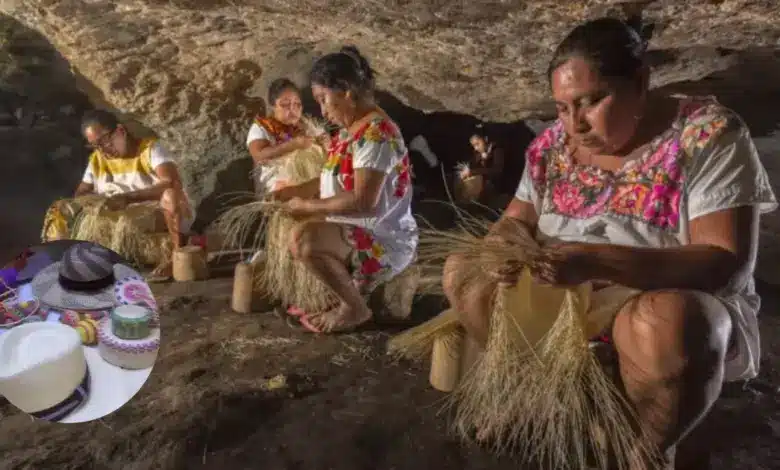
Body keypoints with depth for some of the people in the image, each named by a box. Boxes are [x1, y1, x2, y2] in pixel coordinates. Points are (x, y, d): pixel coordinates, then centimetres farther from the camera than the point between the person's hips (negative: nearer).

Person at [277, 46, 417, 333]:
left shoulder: (376, 133, -22)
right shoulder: (350, 129, 9)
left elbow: (362, 202, -30)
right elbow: (335, 178, 20)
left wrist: (308, 206, -19)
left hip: (386, 242, -11)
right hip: (359, 231, 11)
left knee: (304, 238, -32)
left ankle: (355, 308, -8)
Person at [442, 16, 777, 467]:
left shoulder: (708, 137, -16)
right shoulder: (555, 144, -2)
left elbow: (729, 262, -23)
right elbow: (516, 219, 3)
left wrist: (596, 260, -36)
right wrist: (506, 245, -22)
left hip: (679, 308, -4)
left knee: (667, 326, -39)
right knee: (462, 268, -4)